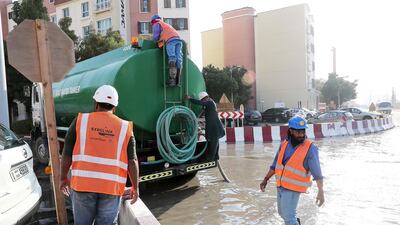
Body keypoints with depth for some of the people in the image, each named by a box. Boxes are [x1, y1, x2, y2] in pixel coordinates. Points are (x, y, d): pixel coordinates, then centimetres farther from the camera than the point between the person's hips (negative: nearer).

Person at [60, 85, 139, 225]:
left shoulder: (80, 121, 2)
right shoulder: (125, 127, 2)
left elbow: (67, 154, 2)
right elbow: (132, 161, -2)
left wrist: (64, 178, 16)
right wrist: (135, 187, 8)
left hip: (83, 184, 0)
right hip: (111, 187, 0)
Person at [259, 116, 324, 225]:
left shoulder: (310, 148, -16)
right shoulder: (284, 144, 0)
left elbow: (317, 172, -19)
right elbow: (275, 165, 10)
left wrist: (321, 191, -27)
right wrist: (266, 179, 11)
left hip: (293, 188, -6)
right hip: (280, 186, 6)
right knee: (282, 212, 25)